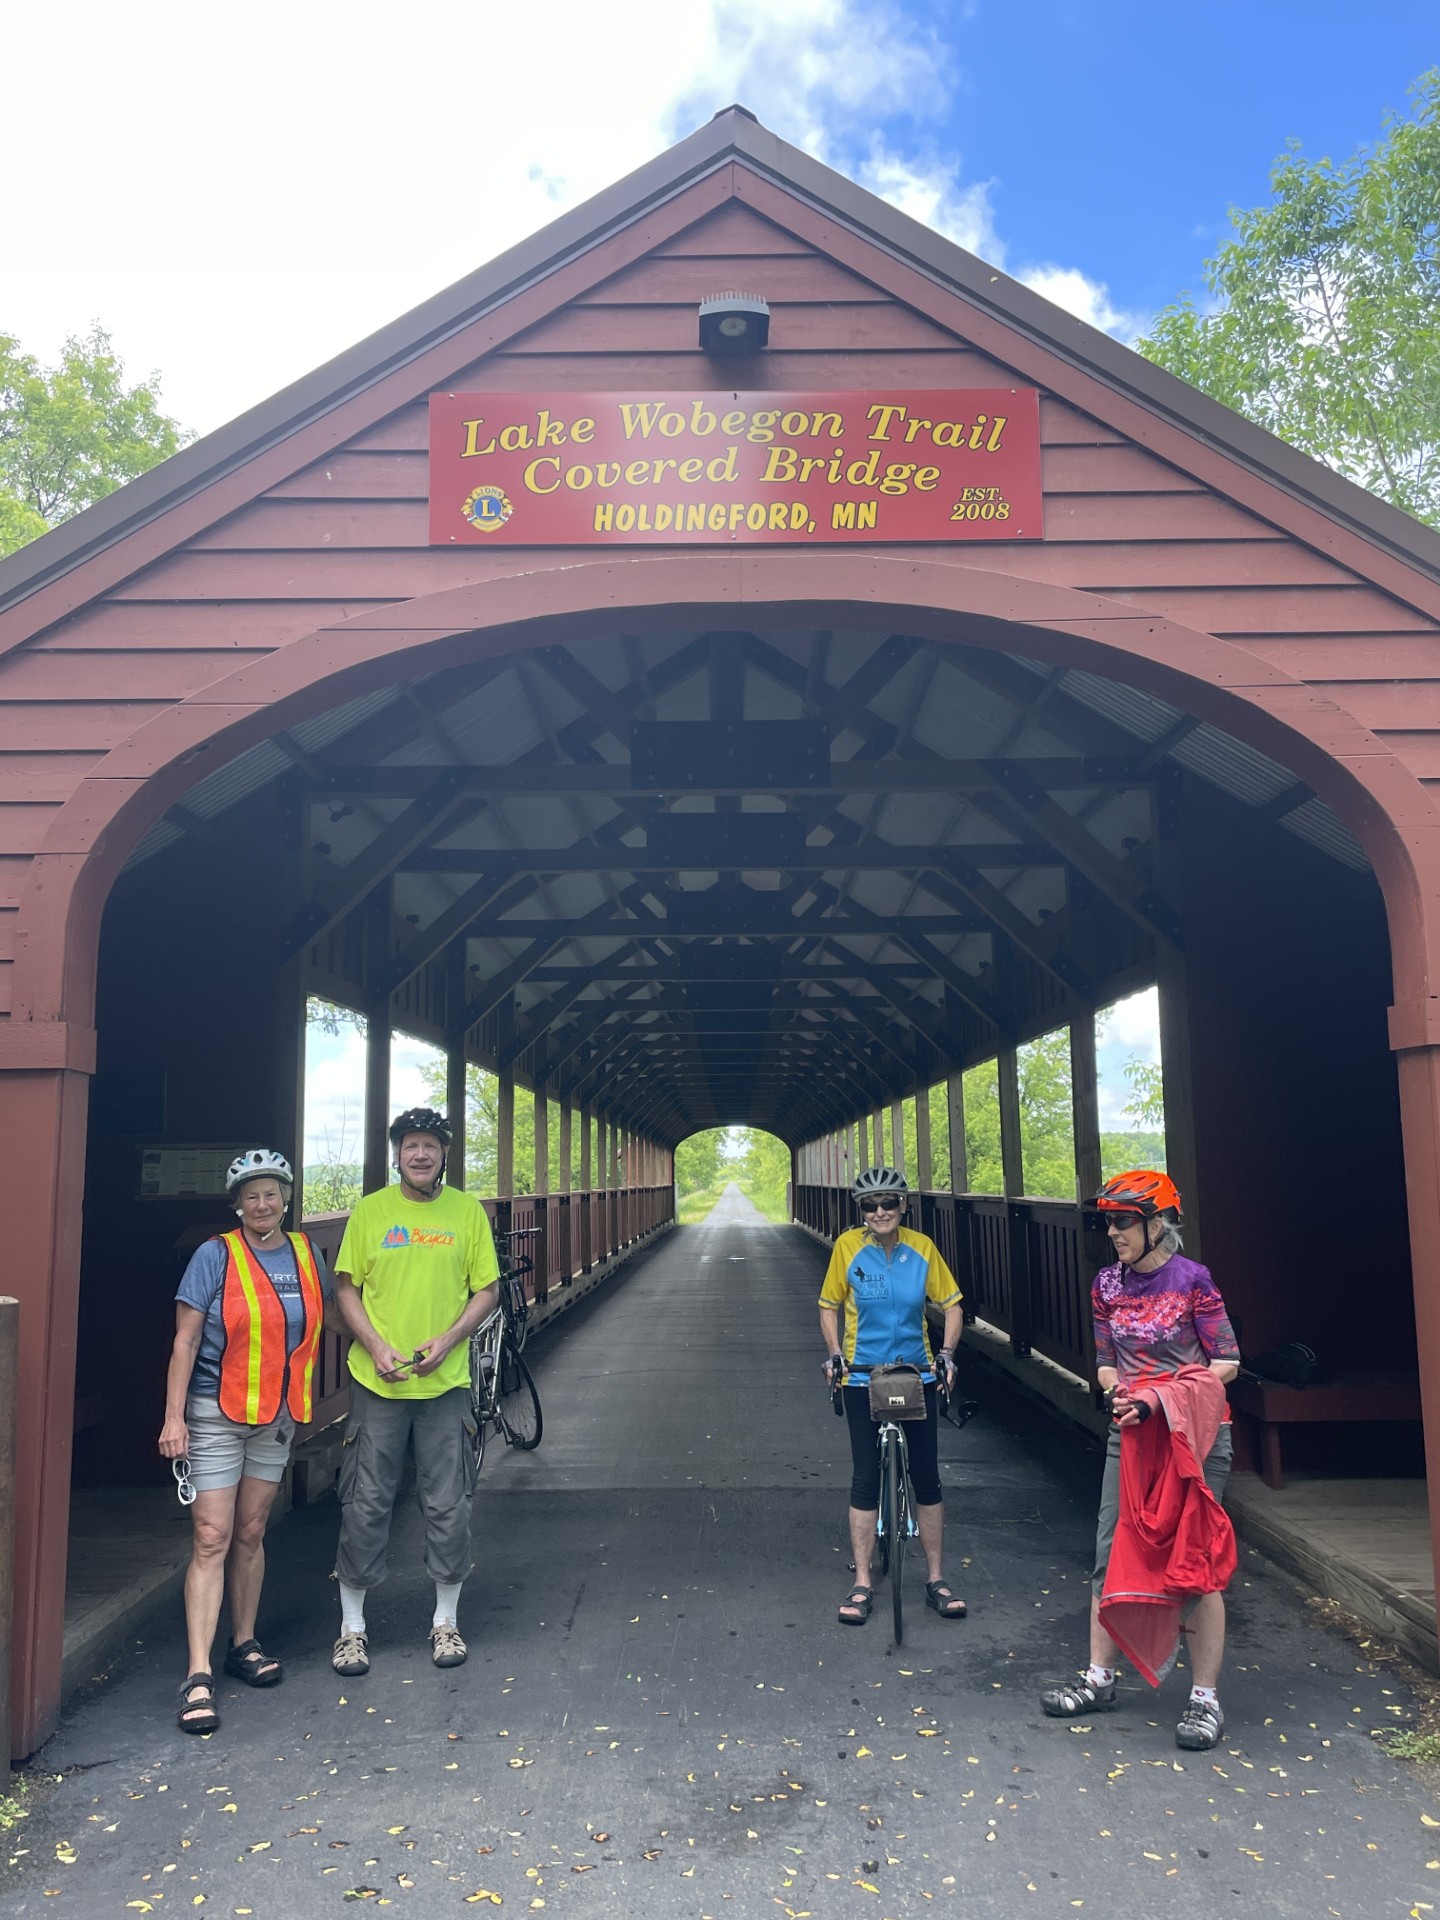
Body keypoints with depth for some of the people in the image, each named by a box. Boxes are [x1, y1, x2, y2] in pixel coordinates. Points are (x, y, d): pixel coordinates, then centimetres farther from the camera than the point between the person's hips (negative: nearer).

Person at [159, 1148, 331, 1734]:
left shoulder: (306, 1254, 4)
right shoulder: (216, 1256, -9)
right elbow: (185, 1341, -10)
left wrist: (304, 1400, 14)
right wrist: (173, 1417, -14)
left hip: (277, 1416, 5)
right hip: (215, 1415, -4)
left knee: (250, 1533, 14)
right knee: (212, 1539, -6)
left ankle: (244, 1644, 27)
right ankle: (199, 1676, -3)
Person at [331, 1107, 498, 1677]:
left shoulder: (467, 1211, 1)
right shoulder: (370, 1211, 0)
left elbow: (486, 1289, 3)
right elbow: (347, 1287, 3)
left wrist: (448, 1340, -11)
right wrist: (375, 1346, -11)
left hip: (445, 1380, 1)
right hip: (376, 1380, 0)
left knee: (448, 1506, 7)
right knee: (365, 1506, 6)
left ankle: (445, 1620, 25)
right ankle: (352, 1626, 22)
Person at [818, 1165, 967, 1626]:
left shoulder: (922, 1248, -7)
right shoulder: (847, 1247, -10)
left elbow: (951, 1305, 3)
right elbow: (829, 1306, 2)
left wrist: (947, 1353, -10)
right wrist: (834, 1353, -10)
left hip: (917, 1375, 1)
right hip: (863, 1377, -1)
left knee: (926, 1478, 6)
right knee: (865, 1479, 2)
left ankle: (936, 1579, 20)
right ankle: (861, 1585, 12)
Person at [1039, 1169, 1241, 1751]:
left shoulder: (1191, 1279, -10)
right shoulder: (1107, 1285, 5)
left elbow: (1226, 1363, -9)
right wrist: (1118, 1393, -10)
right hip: (1129, 1435, 5)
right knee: (1111, 1554, 8)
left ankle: (1205, 1698, 11)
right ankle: (1099, 1679, 21)